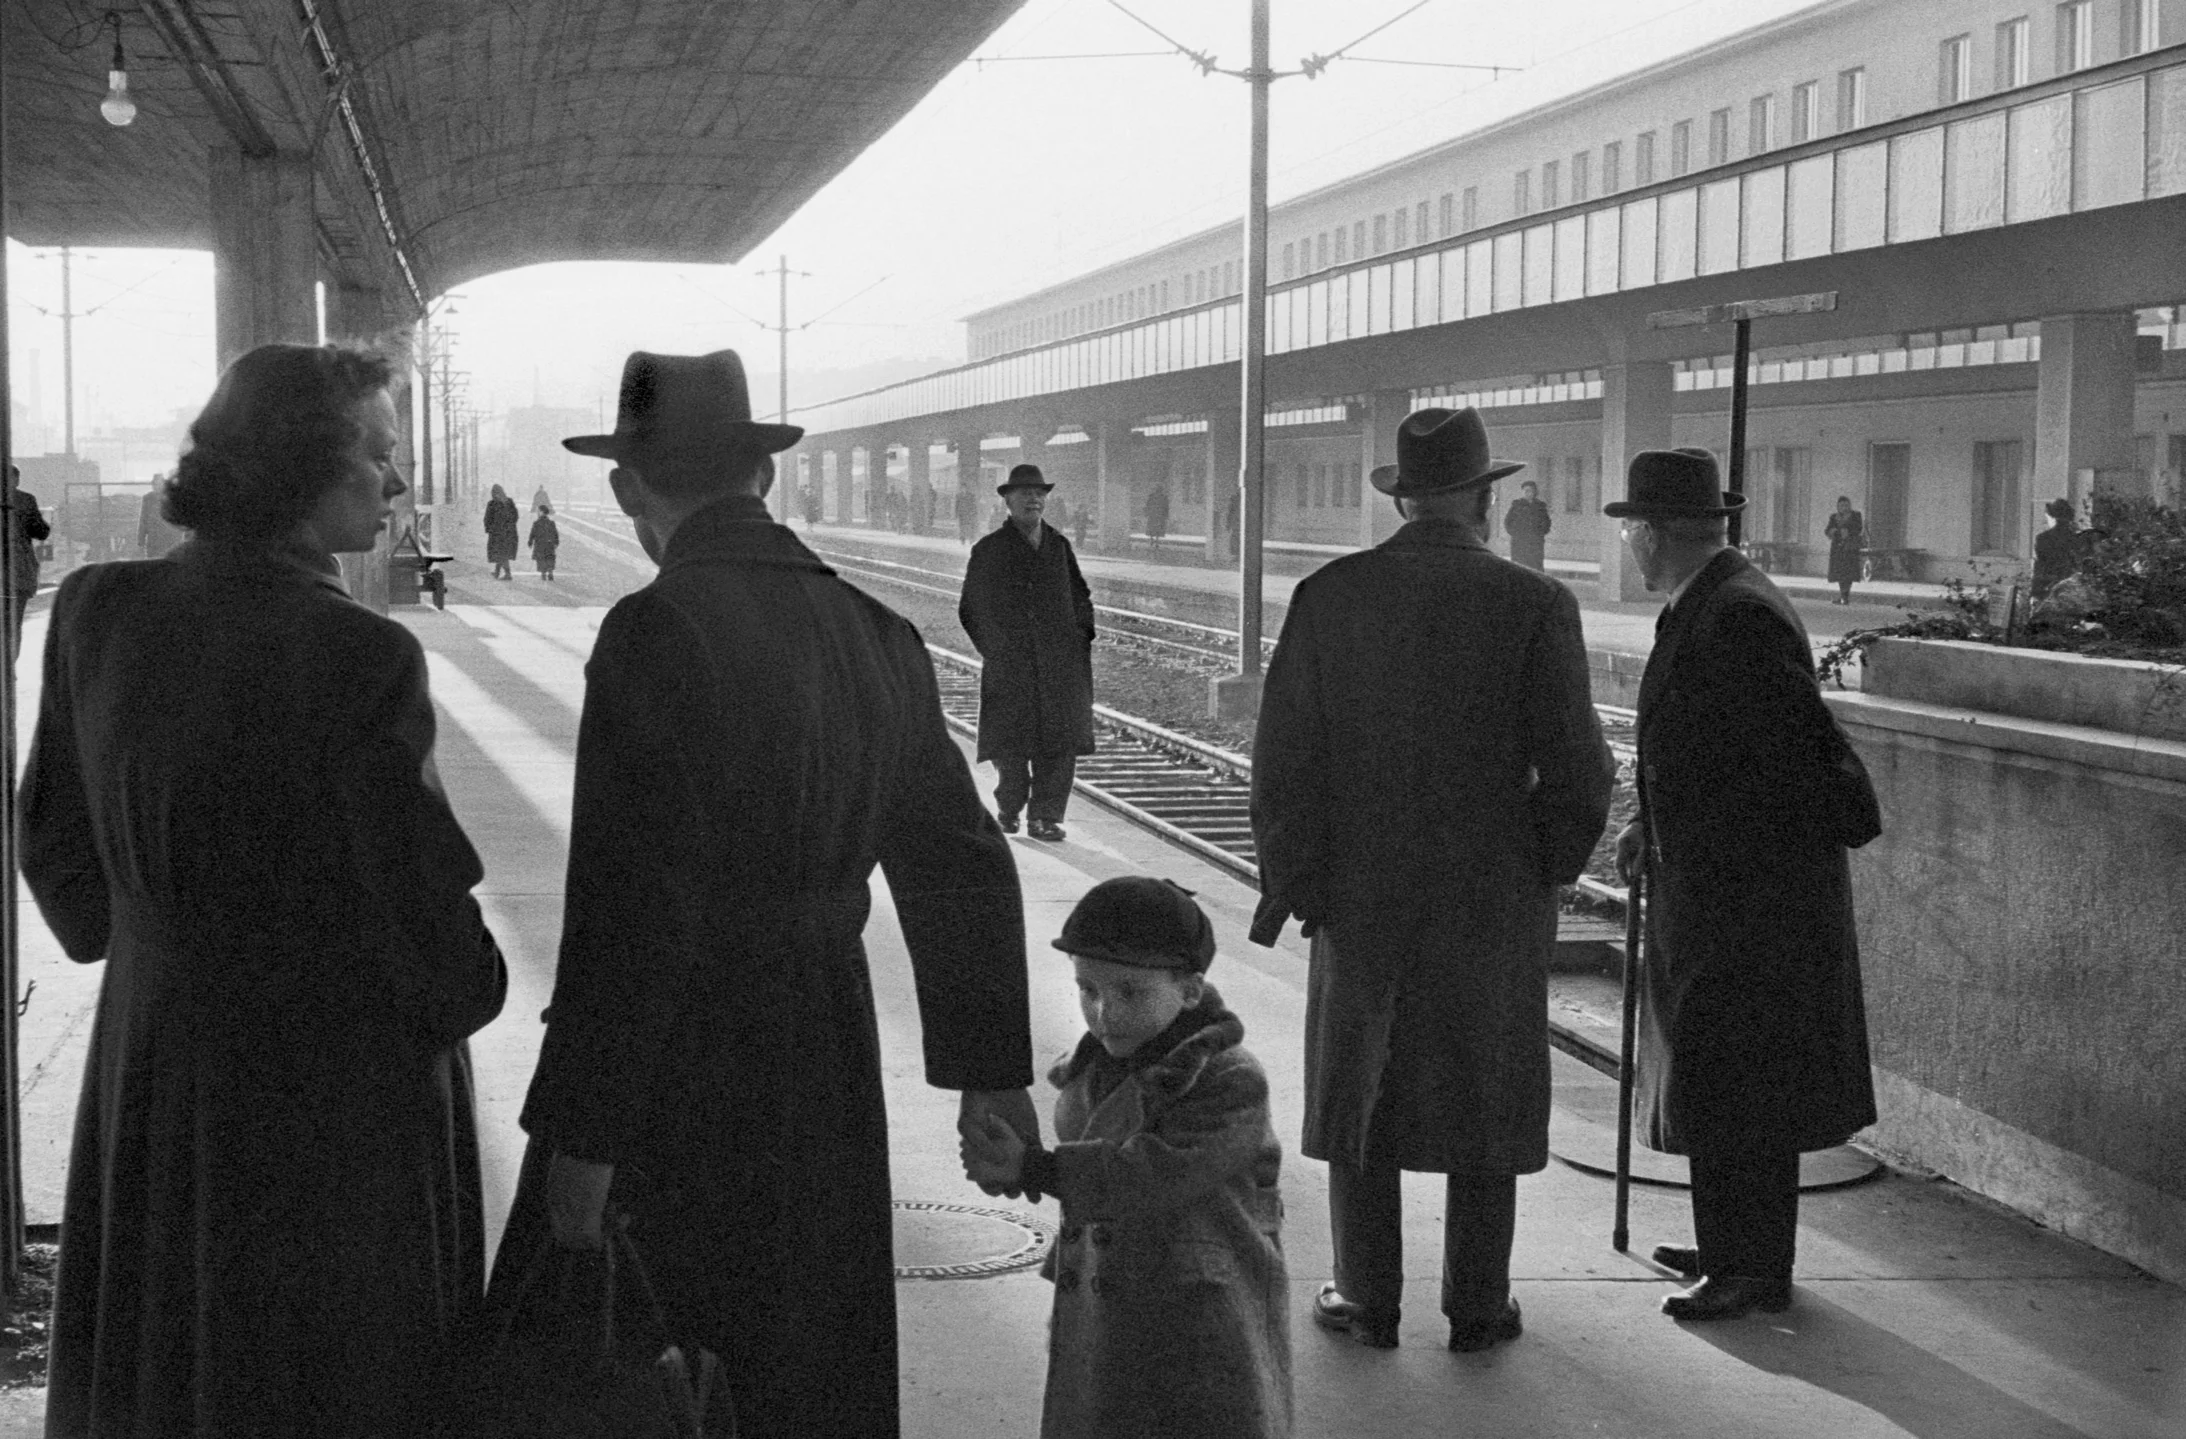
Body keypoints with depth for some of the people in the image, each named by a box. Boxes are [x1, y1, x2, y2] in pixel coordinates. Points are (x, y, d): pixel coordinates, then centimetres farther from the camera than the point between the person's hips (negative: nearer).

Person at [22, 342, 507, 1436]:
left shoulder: (97, 613, -3)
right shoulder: (359, 657, -22)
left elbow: (52, 840, 7)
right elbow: (416, 901, -17)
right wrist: (462, 995, 4)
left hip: (148, 1064, 6)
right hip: (342, 1088, -6)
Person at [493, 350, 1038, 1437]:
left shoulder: (655, 632, -17)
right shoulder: (875, 634, 3)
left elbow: (631, 908, -21)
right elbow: (964, 867, 10)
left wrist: (581, 1137, -15)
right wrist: (992, 1070, 20)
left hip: (677, 1084, -6)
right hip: (829, 1062, 7)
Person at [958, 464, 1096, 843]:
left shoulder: (1059, 545, 12)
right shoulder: (988, 550, 1)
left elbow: (1079, 595, 23)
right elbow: (970, 610, 6)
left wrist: (1082, 632, 9)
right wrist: (994, 649, -1)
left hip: (1060, 666, 3)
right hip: (1010, 669, -3)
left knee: (1059, 743, -2)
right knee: (1010, 744, 0)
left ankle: (1045, 815, 6)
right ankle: (1009, 809, 21)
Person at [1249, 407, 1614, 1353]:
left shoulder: (1328, 595, -4)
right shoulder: (1533, 605, -10)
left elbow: (1284, 757, -2)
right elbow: (1576, 769, -9)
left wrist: (1293, 881, 7)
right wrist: (1550, 866, 7)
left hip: (1360, 892, 1)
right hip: (1494, 895, -1)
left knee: (1359, 1088, 12)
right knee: (1487, 1094, 10)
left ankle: (1367, 1299, 18)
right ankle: (1478, 1305, 18)